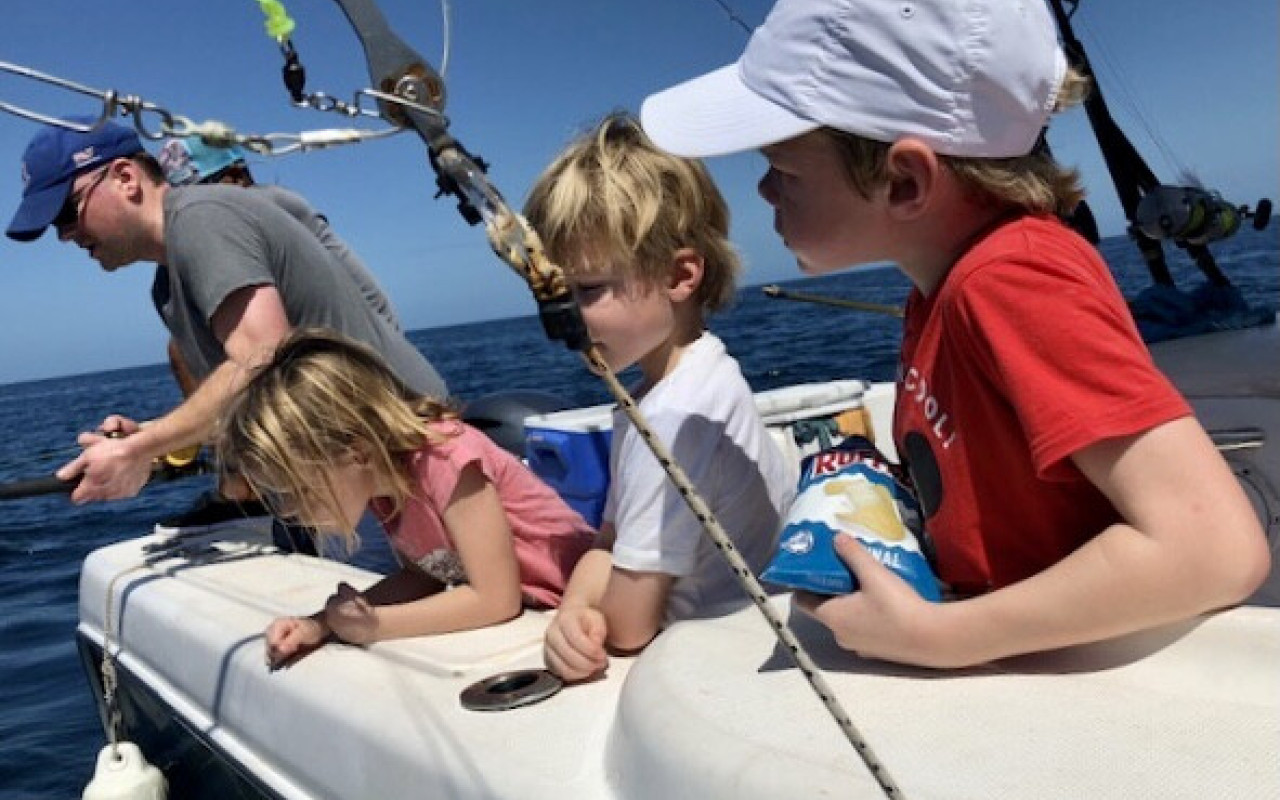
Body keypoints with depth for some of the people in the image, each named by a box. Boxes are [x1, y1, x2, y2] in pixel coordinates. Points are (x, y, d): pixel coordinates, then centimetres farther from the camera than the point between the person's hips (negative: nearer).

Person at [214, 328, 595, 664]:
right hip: (519, 614, 7)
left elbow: (496, 600, -25)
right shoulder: (382, 472, -3)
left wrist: (375, 626, -19)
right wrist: (324, 623, -11)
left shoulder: (446, 460, -25)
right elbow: (422, 573, 2)